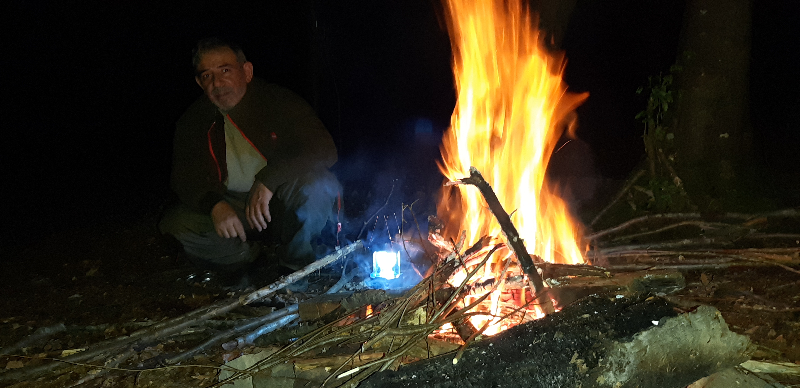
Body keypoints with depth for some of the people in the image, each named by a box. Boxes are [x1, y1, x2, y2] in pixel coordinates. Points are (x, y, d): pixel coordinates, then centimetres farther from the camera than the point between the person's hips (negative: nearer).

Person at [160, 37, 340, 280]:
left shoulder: (278, 101, -10)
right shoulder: (193, 122, 1)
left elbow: (324, 150, -21)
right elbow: (184, 178, 0)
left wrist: (268, 180, -34)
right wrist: (213, 204, -25)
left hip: (278, 203, -3)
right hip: (231, 209, 3)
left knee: (317, 186, -34)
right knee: (177, 225, -22)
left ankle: (297, 264, -9)